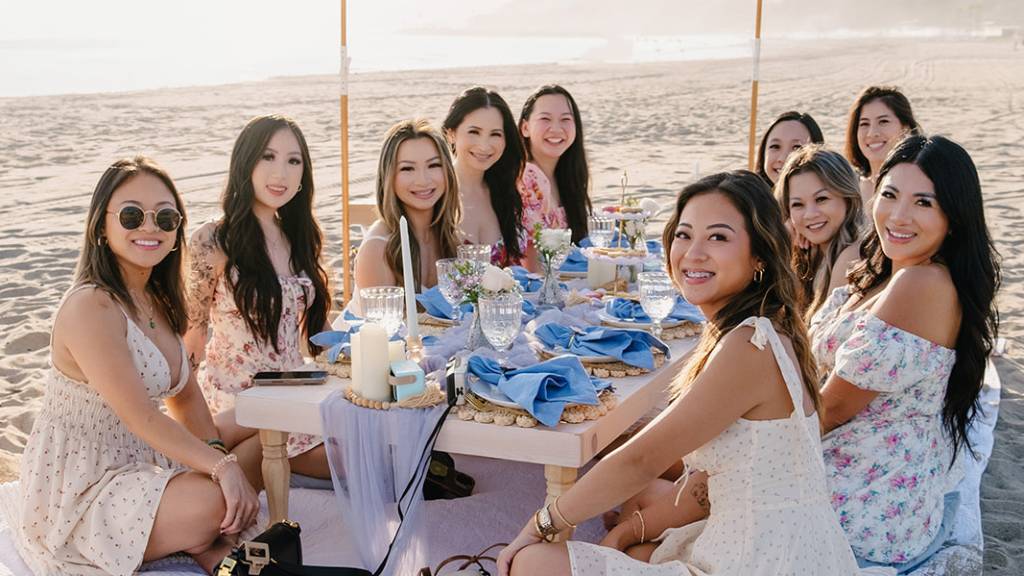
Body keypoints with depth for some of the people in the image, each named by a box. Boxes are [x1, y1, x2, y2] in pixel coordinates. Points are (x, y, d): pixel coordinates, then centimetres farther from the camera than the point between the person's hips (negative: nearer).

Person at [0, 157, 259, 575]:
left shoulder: (158, 301, 7)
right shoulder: (89, 308, -21)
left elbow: (185, 397, 9)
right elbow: (140, 417, -25)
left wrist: (218, 454, -8)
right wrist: (220, 465, -28)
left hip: (137, 469, 8)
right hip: (74, 498, -8)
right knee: (216, 503, -23)